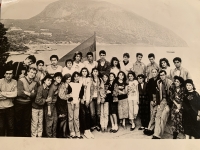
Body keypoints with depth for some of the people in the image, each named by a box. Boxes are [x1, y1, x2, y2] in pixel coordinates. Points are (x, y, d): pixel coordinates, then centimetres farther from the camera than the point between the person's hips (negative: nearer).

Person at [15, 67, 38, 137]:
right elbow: (19, 93, -21)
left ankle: (27, 135, 24)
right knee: (18, 121, 9)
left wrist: (27, 93, -17)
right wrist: (30, 94, -13)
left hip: (28, 104, 4)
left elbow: (34, 95, -5)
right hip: (19, 103, -3)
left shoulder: (35, 83, 4)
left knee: (27, 121, 11)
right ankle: (18, 135, 25)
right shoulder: (21, 80, -10)